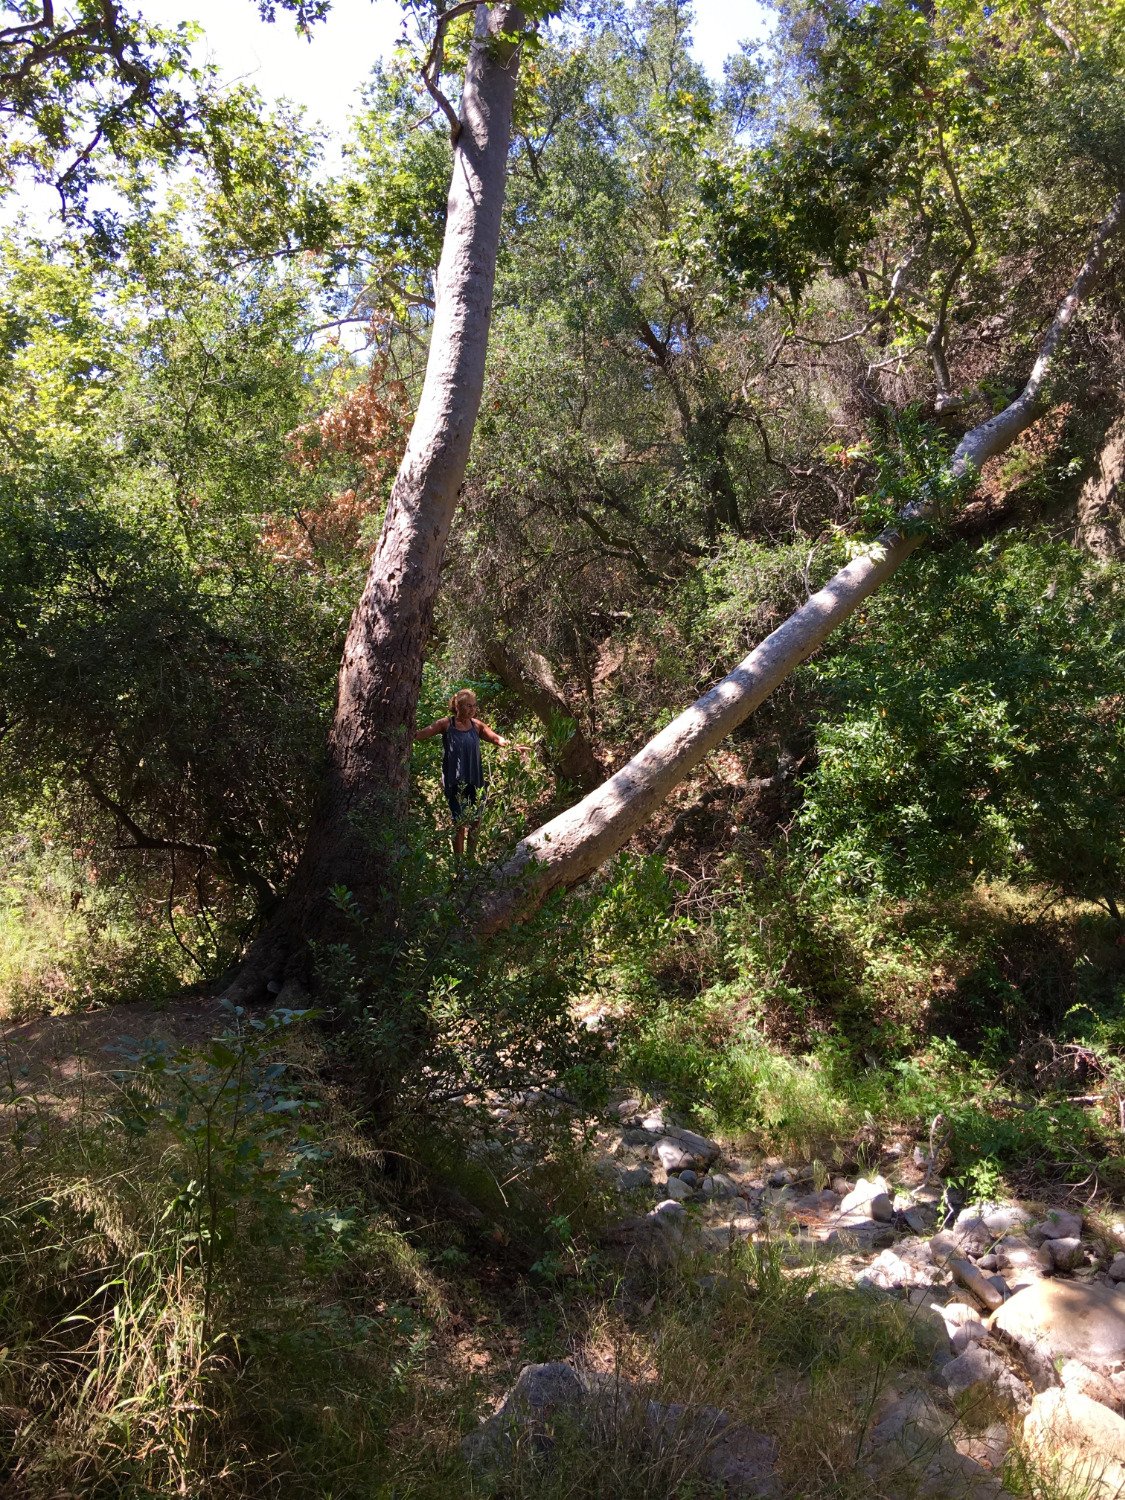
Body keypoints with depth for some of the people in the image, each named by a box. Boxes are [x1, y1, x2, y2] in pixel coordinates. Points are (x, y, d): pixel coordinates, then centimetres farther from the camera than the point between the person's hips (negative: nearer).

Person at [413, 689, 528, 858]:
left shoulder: (476, 725, 6)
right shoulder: (446, 724, -4)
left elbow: (496, 738, 0)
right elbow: (422, 733, -14)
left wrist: (513, 746, -16)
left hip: (476, 781, 4)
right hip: (454, 782, -4)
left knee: (476, 820, 11)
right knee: (459, 823, -3)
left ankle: (472, 856, 28)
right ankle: (459, 861, 6)